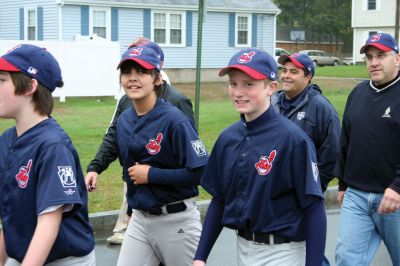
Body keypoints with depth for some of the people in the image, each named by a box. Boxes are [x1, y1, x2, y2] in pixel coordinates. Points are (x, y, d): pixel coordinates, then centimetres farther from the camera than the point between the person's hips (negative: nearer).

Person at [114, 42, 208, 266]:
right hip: (139, 219, 6)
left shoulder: (174, 120, -16)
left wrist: (151, 174, -19)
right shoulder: (124, 120, 6)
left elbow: (200, 171, -22)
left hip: (177, 221, -6)